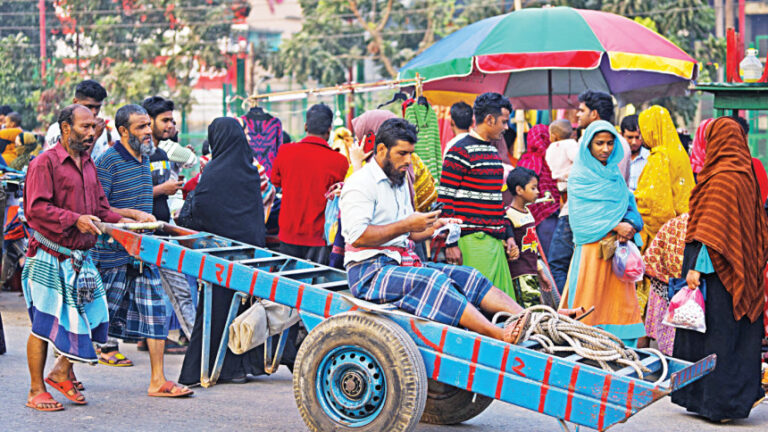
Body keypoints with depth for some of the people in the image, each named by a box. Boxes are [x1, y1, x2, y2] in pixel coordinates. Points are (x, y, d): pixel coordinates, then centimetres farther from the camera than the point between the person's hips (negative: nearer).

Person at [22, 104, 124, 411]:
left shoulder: (88, 164, 16)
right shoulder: (45, 163, -8)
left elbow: (100, 207, 18)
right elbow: (37, 208, -16)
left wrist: (122, 223, 1)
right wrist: (75, 220, -24)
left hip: (80, 256, 7)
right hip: (50, 256, -7)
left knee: (89, 315, 4)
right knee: (44, 322, -1)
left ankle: (61, 373, 23)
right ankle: (36, 391, 8)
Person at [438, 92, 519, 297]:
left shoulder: (493, 152, 20)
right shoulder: (460, 152, -7)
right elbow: (445, 199, -10)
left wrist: (508, 234, 19)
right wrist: (450, 243, -14)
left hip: (496, 240, 9)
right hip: (472, 240, -9)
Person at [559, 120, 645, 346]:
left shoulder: (615, 175, 17)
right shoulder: (579, 177, -1)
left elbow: (629, 206, 16)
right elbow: (581, 216, -10)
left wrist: (629, 225, -6)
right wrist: (615, 226, -17)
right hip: (592, 248, -6)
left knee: (619, 301, 2)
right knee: (590, 305, -7)